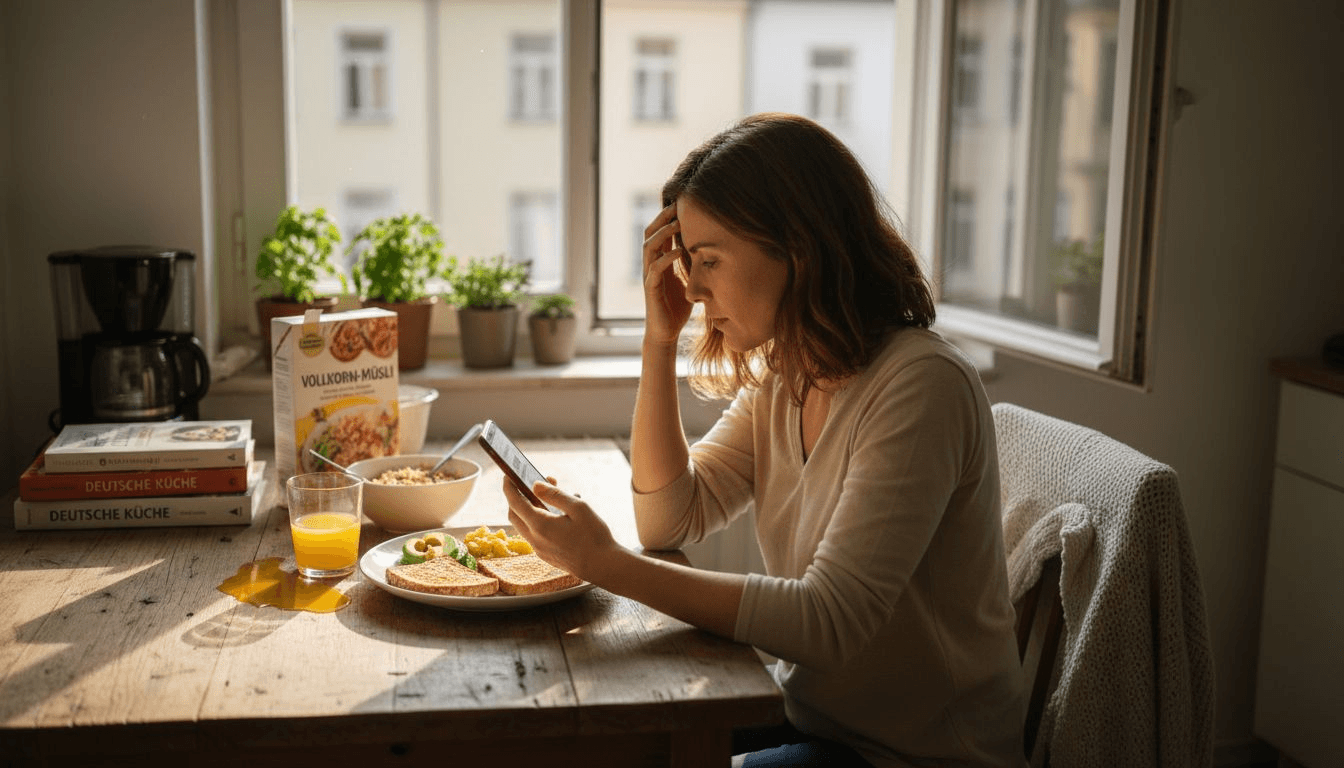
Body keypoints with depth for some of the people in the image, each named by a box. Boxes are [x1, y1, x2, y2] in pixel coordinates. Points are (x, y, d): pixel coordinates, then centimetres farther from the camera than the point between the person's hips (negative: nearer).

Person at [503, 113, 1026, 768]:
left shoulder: (920, 386, -24)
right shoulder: (780, 380, 2)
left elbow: (828, 621, -29)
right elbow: (668, 521, 0)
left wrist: (608, 566, -31)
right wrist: (660, 339, -7)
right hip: (809, 715, 7)